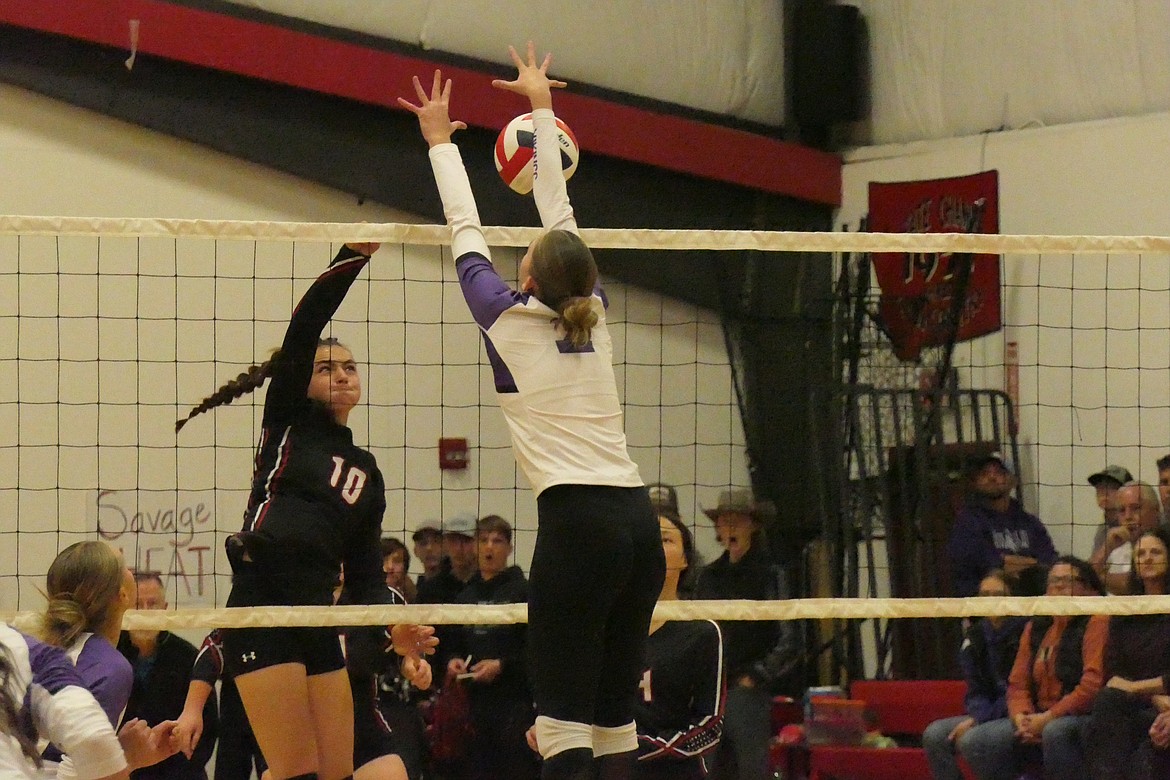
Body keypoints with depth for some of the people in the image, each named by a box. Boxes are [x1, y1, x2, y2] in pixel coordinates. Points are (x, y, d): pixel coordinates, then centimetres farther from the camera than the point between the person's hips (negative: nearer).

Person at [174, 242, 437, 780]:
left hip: (318, 624, 6)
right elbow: (304, 327, -5)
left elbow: (364, 571, 18)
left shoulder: (367, 472, 22)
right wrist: (353, 256, -15)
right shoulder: (288, 423, 9)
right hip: (261, 610, -6)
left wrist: (394, 627, -1)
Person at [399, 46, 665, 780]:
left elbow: (466, 231, 14)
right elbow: (561, 215, 26)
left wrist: (441, 139, 27)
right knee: (615, 716, 8)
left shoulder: (511, 319, 1)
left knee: (565, 720, -10)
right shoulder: (594, 315, 14)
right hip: (638, 520, 6)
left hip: (576, 521, -6)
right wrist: (542, 108, 37)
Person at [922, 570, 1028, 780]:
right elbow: (976, 690, 9)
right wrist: (977, 715, -14)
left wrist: (979, 720, -19)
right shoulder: (975, 636, 8)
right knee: (934, 735, -14)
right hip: (986, 714, 7)